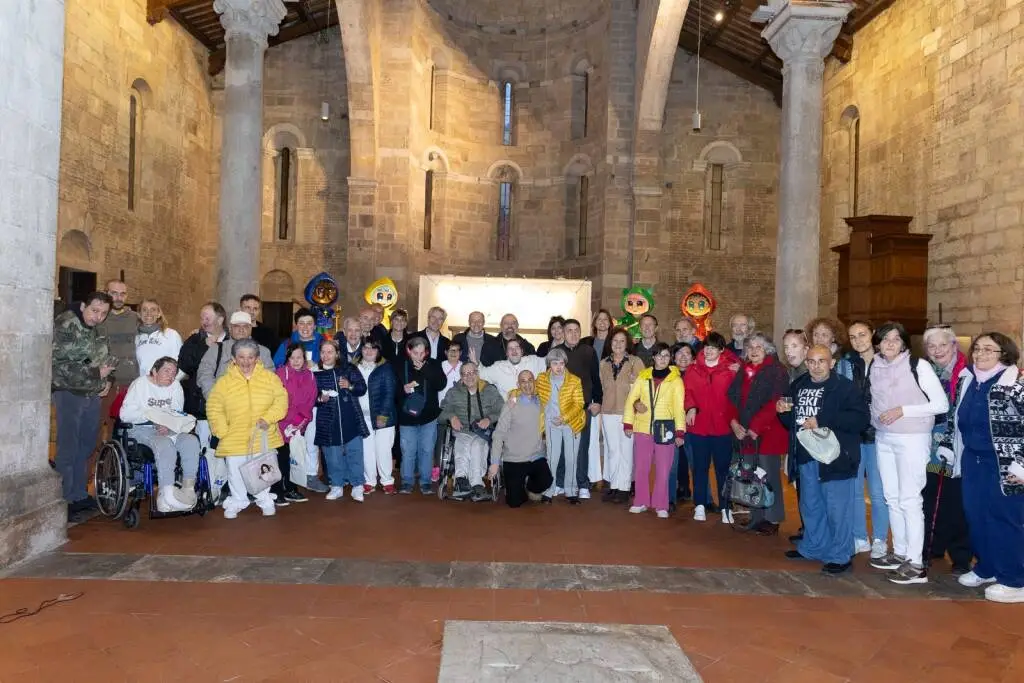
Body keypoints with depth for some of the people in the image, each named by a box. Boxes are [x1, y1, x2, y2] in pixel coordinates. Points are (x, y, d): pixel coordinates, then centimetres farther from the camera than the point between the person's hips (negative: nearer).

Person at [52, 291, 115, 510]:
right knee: (68, 447, -5)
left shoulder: (97, 330, 10)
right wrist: (96, 373, -18)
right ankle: (65, 499, 4)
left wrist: (107, 380, 6)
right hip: (69, 392, -8)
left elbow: (107, 359, 24)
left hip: (92, 393, 8)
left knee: (86, 445, 14)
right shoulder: (65, 326, -14)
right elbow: (61, 366, -21)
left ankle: (79, 494, 25)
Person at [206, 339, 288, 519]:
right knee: (235, 471, 6)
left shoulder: (269, 377, 1)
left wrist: (268, 418, -16)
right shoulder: (224, 382, 1)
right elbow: (214, 408, 3)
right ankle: (237, 501, 30)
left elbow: (281, 400, -2)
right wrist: (222, 432, -6)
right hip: (235, 439, 0)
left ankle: (264, 500, 29)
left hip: (264, 437, 0)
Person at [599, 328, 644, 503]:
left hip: (628, 412, -3)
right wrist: (600, 405, 13)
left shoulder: (635, 362, -1)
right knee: (612, 449, 5)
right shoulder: (604, 363, 12)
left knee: (626, 450, -1)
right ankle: (613, 486, 12)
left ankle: (624, 487, 6)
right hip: (608, 412, 3)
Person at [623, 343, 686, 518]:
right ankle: (641, 502, 21)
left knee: (663, 469, 2)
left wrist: (680, 432, -9)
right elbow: (631, 399, 7)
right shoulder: (643, 376, 7)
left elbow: (679, 406, -3)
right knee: (641, 467, 8)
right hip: (643, 428, 2)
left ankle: (661, 505, 14)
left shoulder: (675, 379, 1)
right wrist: (628, 423, 0)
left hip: (665, 429, -2)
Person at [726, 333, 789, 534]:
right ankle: (756, 519, 20)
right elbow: (733, 398, 13)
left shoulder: (776, 371, -6)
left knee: (769, 476, -2)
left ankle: (772, 519, 10)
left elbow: (775, 403, -15)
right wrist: (734, 422, -2)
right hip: (746, 434, 6)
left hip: (768, 433, -6)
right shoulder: (743, 371, 14)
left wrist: (756, 427, -18)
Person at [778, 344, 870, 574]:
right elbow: (792, 421, 22)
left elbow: (860, 418, -23)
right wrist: (782, 411, 0)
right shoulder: (797, 385, 10)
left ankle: (840, 556, 12)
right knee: (810, 506, 19)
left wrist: (822, 421, -25)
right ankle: (812, 547, 35)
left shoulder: (845, 387, -11)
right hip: (806, 456, 7)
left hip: (835, 457, -7)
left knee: (837, 508, -1)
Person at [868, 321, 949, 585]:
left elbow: (942, 404, -11)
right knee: (892, 498, 12)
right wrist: (875, 418, 4)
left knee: (909, 500, -6)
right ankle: (900, 553, 24)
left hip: (912, 439, -6)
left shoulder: (918, 365, -10)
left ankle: (915, 564, 0)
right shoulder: (874, 366, 6)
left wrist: (903, 410, -17)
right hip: (883, 439, 6)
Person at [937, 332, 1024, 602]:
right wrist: (947, 448, 16)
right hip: (972, 461, 7)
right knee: (975, 516, 14)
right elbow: (954, 418, 17)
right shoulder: (966, 381, 7)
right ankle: (986, 568, 30)